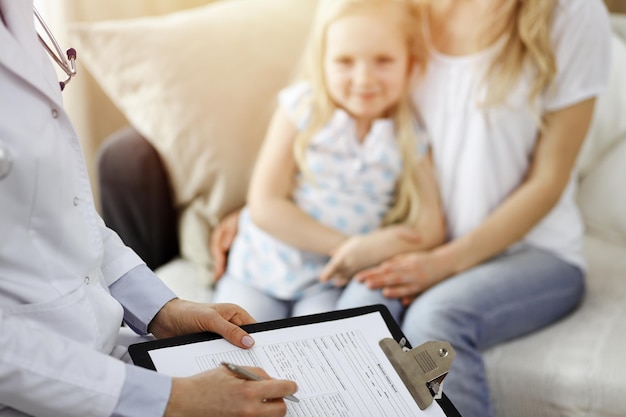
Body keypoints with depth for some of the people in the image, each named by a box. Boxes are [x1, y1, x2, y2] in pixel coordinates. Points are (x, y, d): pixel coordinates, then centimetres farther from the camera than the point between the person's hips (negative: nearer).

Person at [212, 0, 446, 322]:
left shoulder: (408, 138, -2)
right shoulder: (301, 109, -7)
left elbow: (431, 226, -2)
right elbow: (265, 205, -11)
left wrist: (373, 249, -23)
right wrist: (344, 245, -19)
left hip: (334, 282, 1)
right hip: (265, 268, 0)